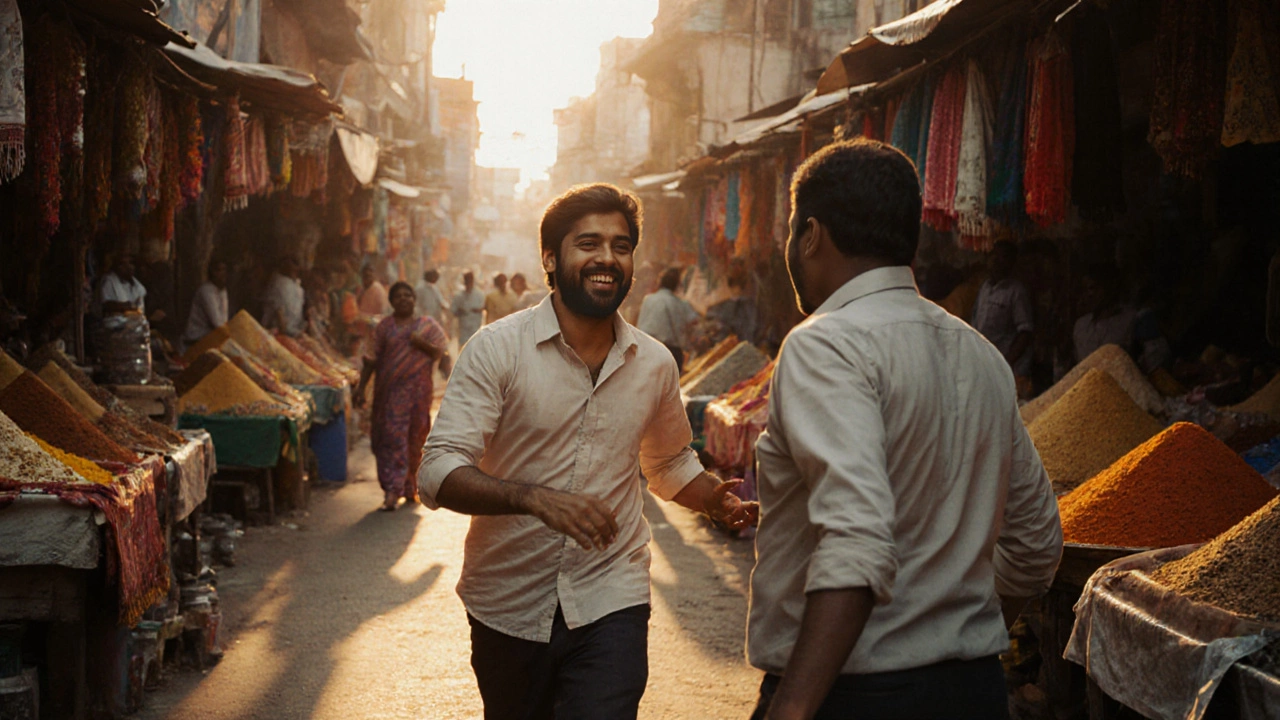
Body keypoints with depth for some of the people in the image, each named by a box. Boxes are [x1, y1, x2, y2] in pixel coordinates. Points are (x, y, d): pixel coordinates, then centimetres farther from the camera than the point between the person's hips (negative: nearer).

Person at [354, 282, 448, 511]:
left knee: (416, 439, 7)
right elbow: (371, 359, 3)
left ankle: (412, 488, 22)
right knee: (391, 437, -8)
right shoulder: (384, 326, 5)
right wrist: (361, 388, -3)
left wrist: (422, 344, -13)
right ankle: (392, 491, -10)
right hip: (390, 389, -1)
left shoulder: (427, 325, 8)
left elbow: (439, 353, 5)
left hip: (418, 388, 1)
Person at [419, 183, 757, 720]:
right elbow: (438, 473, -17)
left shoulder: (655, 364, 4)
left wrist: (715, 498, 0)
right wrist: (535, 499, -33)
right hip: (508, 608, -1)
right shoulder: (498, 348, -10)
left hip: (610, 606, 1)